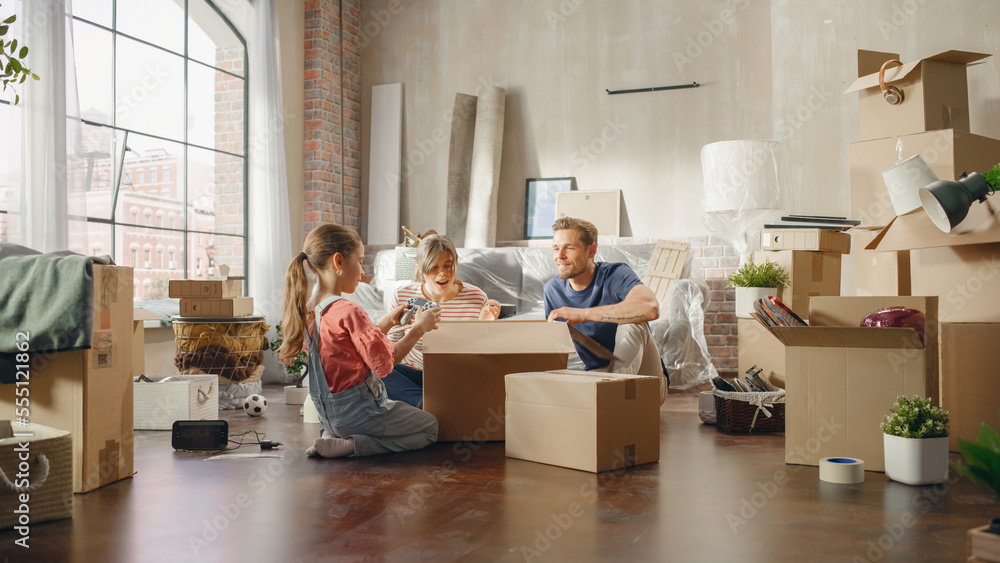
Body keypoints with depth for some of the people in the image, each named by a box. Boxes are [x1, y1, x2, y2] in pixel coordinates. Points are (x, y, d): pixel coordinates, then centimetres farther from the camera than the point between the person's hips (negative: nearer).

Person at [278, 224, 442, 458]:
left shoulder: (308, 309, 1)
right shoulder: (349, 312, -26)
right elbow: (383, 363, -20)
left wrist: (387, 322, 14)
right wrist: (418, 329, -10)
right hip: (357, 410, -8)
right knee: (430, 426, 10)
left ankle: (333, 433, 9)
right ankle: (349, 446, -7)